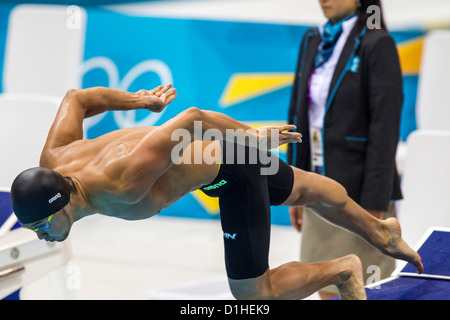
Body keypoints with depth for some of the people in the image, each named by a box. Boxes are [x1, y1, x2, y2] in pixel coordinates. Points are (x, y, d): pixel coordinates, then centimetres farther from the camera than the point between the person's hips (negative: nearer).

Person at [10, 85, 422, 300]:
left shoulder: (123, 184, -42)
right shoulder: (52, 161, -20)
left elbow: (190, 117, -35)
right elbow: (77, 98, -2)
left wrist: (252, 136, -18)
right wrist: (143, 100, 10)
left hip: (235, 166, -8)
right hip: (205, 151, 8)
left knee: (253, 296, 0)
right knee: (306, 192, 30)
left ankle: (342, 270, 23)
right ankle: (379, 232, 54)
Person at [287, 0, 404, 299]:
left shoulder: (376, 44, -11)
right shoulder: (313, 40, 10)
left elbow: (385, 129, -15)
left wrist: (375, 204, -17)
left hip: (357, 193, -6)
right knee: (327, 293, 11)